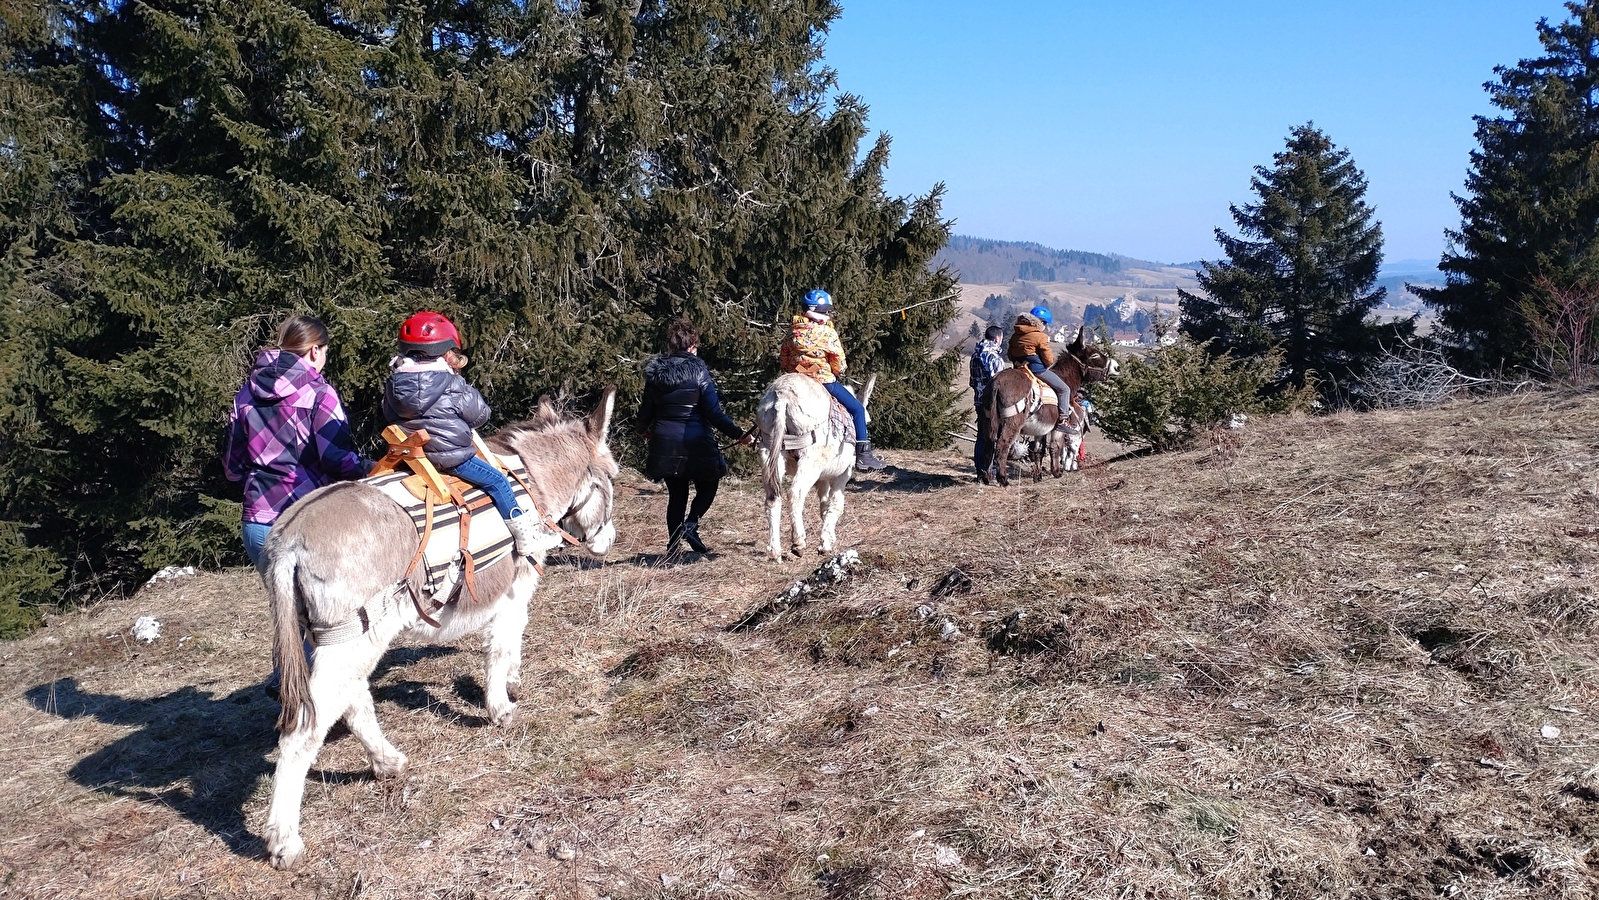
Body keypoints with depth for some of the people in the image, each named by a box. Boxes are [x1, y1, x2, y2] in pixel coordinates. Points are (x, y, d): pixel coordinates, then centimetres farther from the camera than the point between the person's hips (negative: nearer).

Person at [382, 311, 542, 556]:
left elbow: (390, 416, 13)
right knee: (497, 481, 5)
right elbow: (479, 416, -5)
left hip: (407, 454, 7)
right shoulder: (453, 385, -15)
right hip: (450, 456, -6)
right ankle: (520, 531, 7)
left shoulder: (393, 384, 0)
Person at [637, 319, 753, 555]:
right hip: (694, 442, -4)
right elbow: (714, 413, -15)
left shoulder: (655, 373, 3)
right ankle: (690, 524, -7)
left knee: (676, 494, 14)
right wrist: (739, 434, -11)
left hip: (664, 443, 4)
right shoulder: (698, 372, -11)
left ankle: (673, 545, 12)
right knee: (707, 486, 16)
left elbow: (645, 413, 9)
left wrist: (646, 429, 31)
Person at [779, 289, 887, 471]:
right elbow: (839, 365, -6)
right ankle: (863, 456, 2)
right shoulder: (828, 333, -10)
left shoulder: (793, 331, 7)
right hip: (824, 381, -6)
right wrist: (838, 372, 15)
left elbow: (783, 361, 12)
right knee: (857, 409, 6)